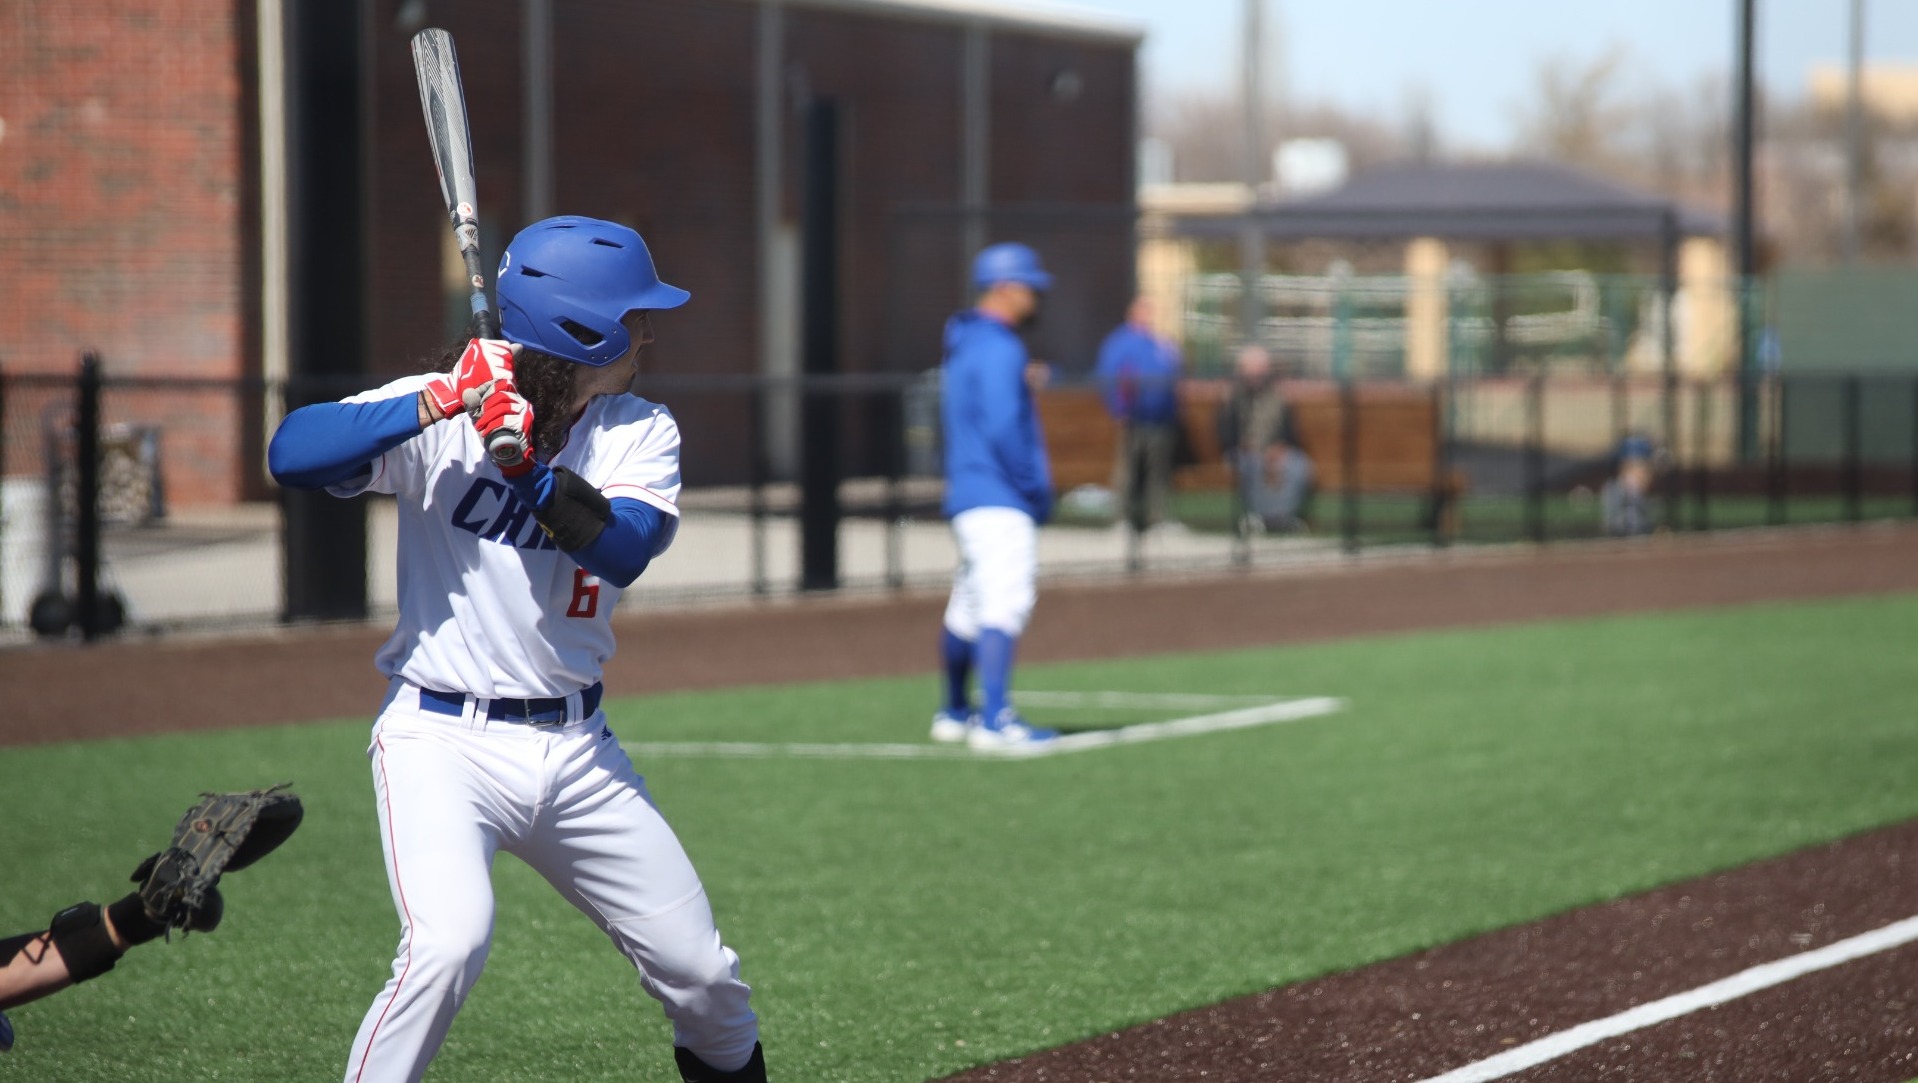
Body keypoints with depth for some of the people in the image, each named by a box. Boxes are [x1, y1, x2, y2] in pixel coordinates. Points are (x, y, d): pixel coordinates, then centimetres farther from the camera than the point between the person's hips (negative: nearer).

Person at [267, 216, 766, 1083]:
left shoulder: (641, 432, 3)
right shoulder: (440, 408, -9)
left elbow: (623, 549, -16)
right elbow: (292, 453, -23)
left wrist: (524, 456, -28)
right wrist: (435, 405, -31)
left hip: (576, 750, 5)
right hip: (441, 741, -4)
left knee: (700, 976, 10)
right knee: (449, 940, -30)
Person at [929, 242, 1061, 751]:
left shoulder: (964, 346, 18)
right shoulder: (999, 349, -13)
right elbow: (1002, 429, -20)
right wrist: (1037, 489, -14)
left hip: (966, 496, 11)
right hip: (1000, 500, -11)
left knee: (968, 607, 19)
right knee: (1005, 606, -18)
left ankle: (954, 714, 30)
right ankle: (996, 721, -27)